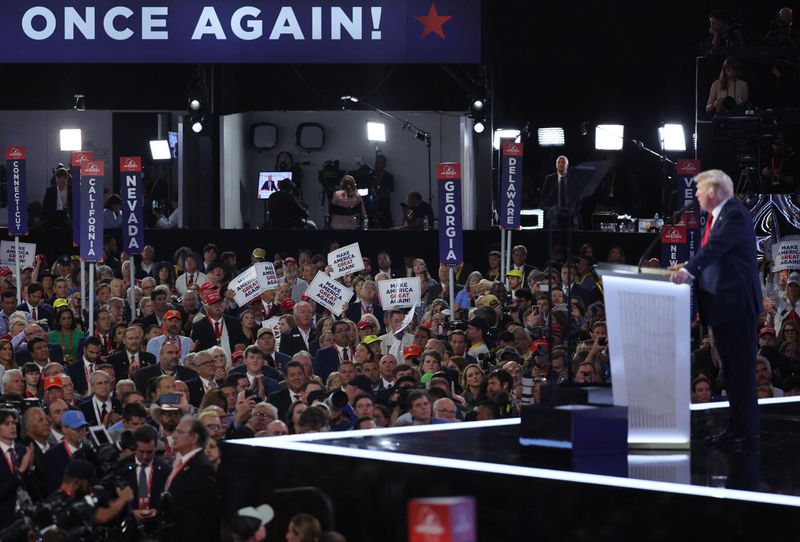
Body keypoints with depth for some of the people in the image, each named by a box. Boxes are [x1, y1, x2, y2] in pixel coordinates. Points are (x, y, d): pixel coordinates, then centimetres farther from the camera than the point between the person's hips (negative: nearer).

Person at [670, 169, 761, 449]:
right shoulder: (718, 216, 15)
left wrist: (689, 271, -37)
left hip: (737, 303, -10)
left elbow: (716, 247, -27)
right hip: (722, 303, 10)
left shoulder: (735, 215, -15)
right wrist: (687, 266, 7)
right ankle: (736, 429, 21)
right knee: (730, 371, 14)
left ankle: (749, 434, -4)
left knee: (741, 371, -7)